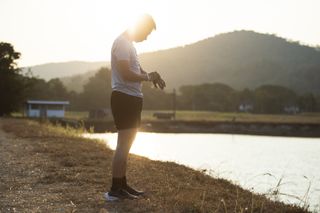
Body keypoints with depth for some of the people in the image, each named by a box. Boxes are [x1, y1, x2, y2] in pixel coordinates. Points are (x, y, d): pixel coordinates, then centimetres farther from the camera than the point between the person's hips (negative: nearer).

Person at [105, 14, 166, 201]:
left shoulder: (128, 44, 18)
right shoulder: (122, 43, -15)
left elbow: (136, 69, 24)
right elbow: (126, 74, -23)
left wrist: (152, 76, 5)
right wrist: (149, 77, -9)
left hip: (132, 99, 11)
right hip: (124, 98, -11)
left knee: (126, 144, 16)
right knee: (123, 145, -10)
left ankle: (122, 185, 24)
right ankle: (115, 190, -7)